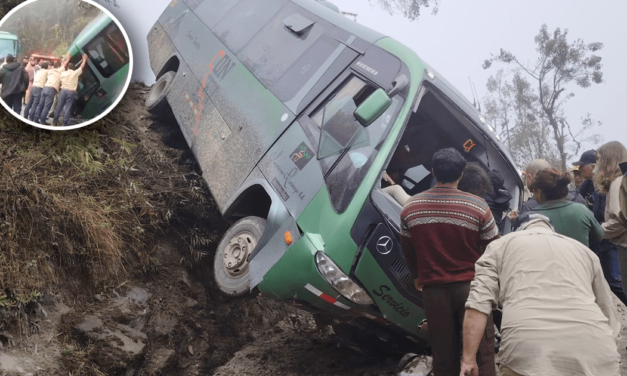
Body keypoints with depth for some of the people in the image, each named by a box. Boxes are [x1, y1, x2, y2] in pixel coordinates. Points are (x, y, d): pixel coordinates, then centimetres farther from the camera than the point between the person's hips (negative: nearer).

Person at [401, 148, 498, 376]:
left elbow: (407, 249, 10)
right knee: (481, 351, 8)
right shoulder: (477, 206, -10)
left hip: (433, 289, 3)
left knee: (443, 355, 12)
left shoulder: (410, 207, 0)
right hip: (471, 287, -2)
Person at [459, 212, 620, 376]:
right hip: (594, 350, 3)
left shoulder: (500, 246, 21)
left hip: (527, 349, -2)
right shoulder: (584, 250, 31)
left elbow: (478, 301, 7)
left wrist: (469, 359, 6)